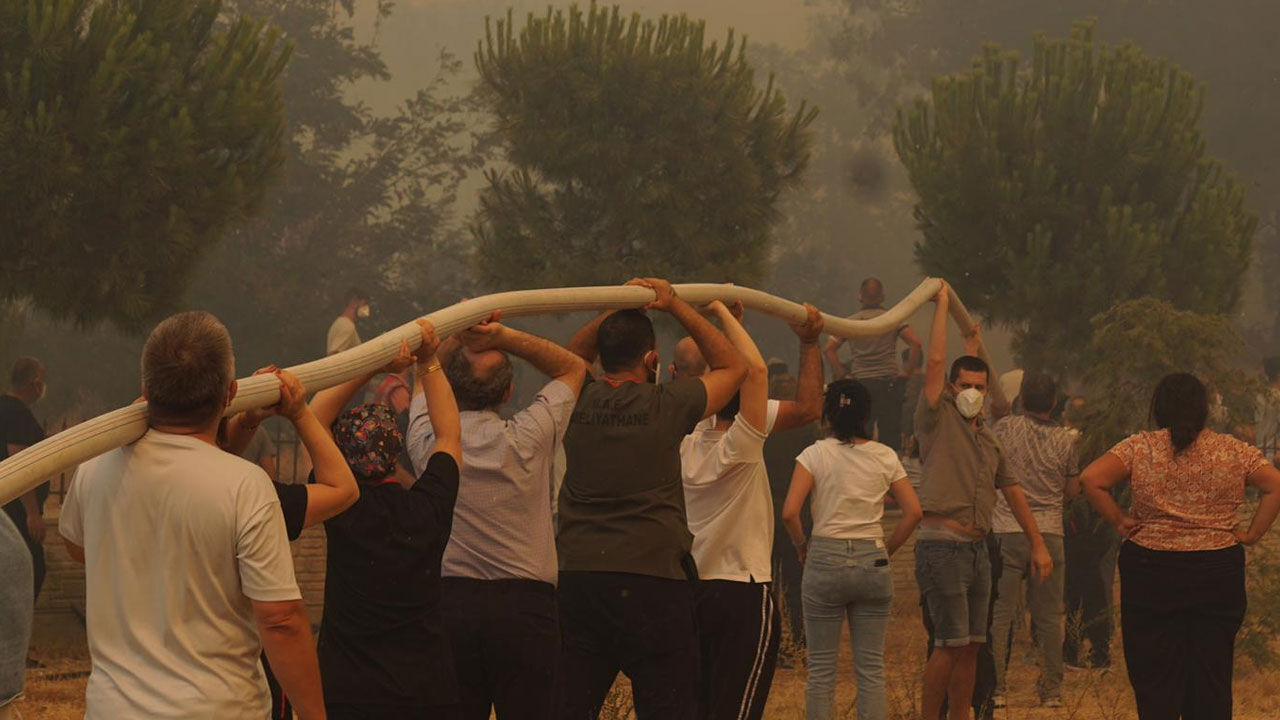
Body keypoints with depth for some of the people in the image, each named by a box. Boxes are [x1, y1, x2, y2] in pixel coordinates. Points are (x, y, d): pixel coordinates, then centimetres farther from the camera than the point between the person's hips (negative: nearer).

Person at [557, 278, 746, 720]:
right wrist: (675, 305, 13)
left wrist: (617, 310, 21)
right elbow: (733, 366, 14)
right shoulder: (666, 406, -3)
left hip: (576, 579, 4)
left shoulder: (578, 403, 6)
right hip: (653, 580, -4)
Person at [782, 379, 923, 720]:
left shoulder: (815, 454, -5)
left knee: (821, 667, 5)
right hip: (873, 561, 2)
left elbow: (789, 513, -13)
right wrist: (887, 549, 10)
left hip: (826, 560, -2)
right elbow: (914, 512, 0)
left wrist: (802, 545, 4)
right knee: (872, 668, 6)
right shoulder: (885, 457, 3)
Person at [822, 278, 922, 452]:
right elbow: (916, 343, -10)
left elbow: (829, 348, -2)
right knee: (890, 435, 1)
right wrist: (908, 371, -3)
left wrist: (841, 374, 3)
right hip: (888, 383, -1)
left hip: (859, 383, 1)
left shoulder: (850, 322, 5)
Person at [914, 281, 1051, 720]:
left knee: (971, 645, 7)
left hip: (977, 548, 7)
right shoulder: (938, 420, -1)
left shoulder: (988, 438, 18)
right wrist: (941, 305, -3)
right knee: (950, 643, -11)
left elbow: (1012, 491, 22)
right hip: (942, 546, -7)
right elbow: (935, 361, -10)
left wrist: (1038, 544, 17)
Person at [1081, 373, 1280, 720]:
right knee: (1213, 678, 7)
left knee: (1155, 678, 4)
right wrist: (1252, 534, 1)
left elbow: (1091, 479, -13)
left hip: (1151, 571, -1)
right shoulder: (1234, 451, 3)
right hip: (1219, 571, 1)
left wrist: (1119, 522, -3)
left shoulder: (1139, 448, -2)